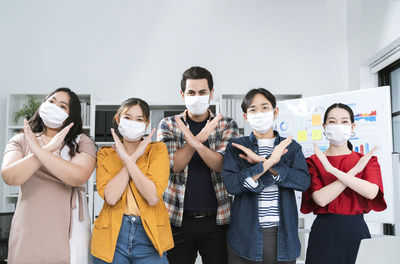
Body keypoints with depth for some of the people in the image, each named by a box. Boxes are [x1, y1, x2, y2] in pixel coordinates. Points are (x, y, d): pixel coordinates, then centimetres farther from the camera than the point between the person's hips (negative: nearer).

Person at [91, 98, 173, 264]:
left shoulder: (158, 149, 0)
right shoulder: (105, 154, 4)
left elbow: (153, 197, -14)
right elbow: (110, 197, -13)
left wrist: (128, 159, -14)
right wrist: (134, 157, -11)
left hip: (149, 234, -1)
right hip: (113, 234, 1)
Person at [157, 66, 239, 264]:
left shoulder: (227, 126, 4)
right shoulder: (168, 125, 4)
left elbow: (223, 165, -10)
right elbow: (171, 165, -10)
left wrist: (197, 143, -27)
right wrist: (199, 138, -21)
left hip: (217, 218, 1)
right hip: (179, 218, 0)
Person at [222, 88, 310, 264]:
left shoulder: (291, 147, 7)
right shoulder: (236, 147, 2)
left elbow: (304, 182, -9)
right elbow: (231, 185, -13)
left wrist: (262, 162, -15)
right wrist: (270, 162, -17)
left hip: (283, 235, 1)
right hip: (246, 234, -1)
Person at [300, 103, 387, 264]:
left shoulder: (368, 160, 6)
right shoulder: (313, 162, 1)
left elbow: (371, 192, -14)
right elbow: (321, 199, -15)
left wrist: (332, 169, -18)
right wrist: (355, 170, -13)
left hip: (356, 231, 2)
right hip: (324, 231, -1)